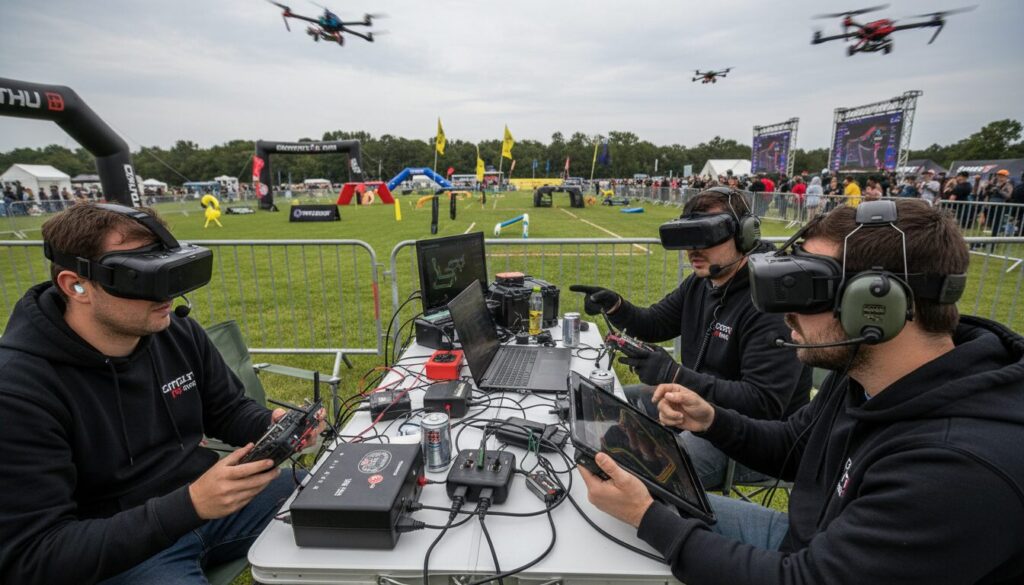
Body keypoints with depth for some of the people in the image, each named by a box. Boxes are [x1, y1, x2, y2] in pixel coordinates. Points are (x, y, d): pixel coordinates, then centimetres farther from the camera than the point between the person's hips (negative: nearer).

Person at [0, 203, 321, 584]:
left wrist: (274, 425, -15)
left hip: (209, 493, 6)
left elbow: (228, 411, 8)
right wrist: (191, 506, -32)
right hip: (115, 550, -5)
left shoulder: (179, 334, -4)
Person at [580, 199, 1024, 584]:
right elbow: (791, 446, 7)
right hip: (805, 539, 7)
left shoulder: (962, 466, -35)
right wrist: (711, 421, -11)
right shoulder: (861, 369, -9)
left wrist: (648, 518, -28)